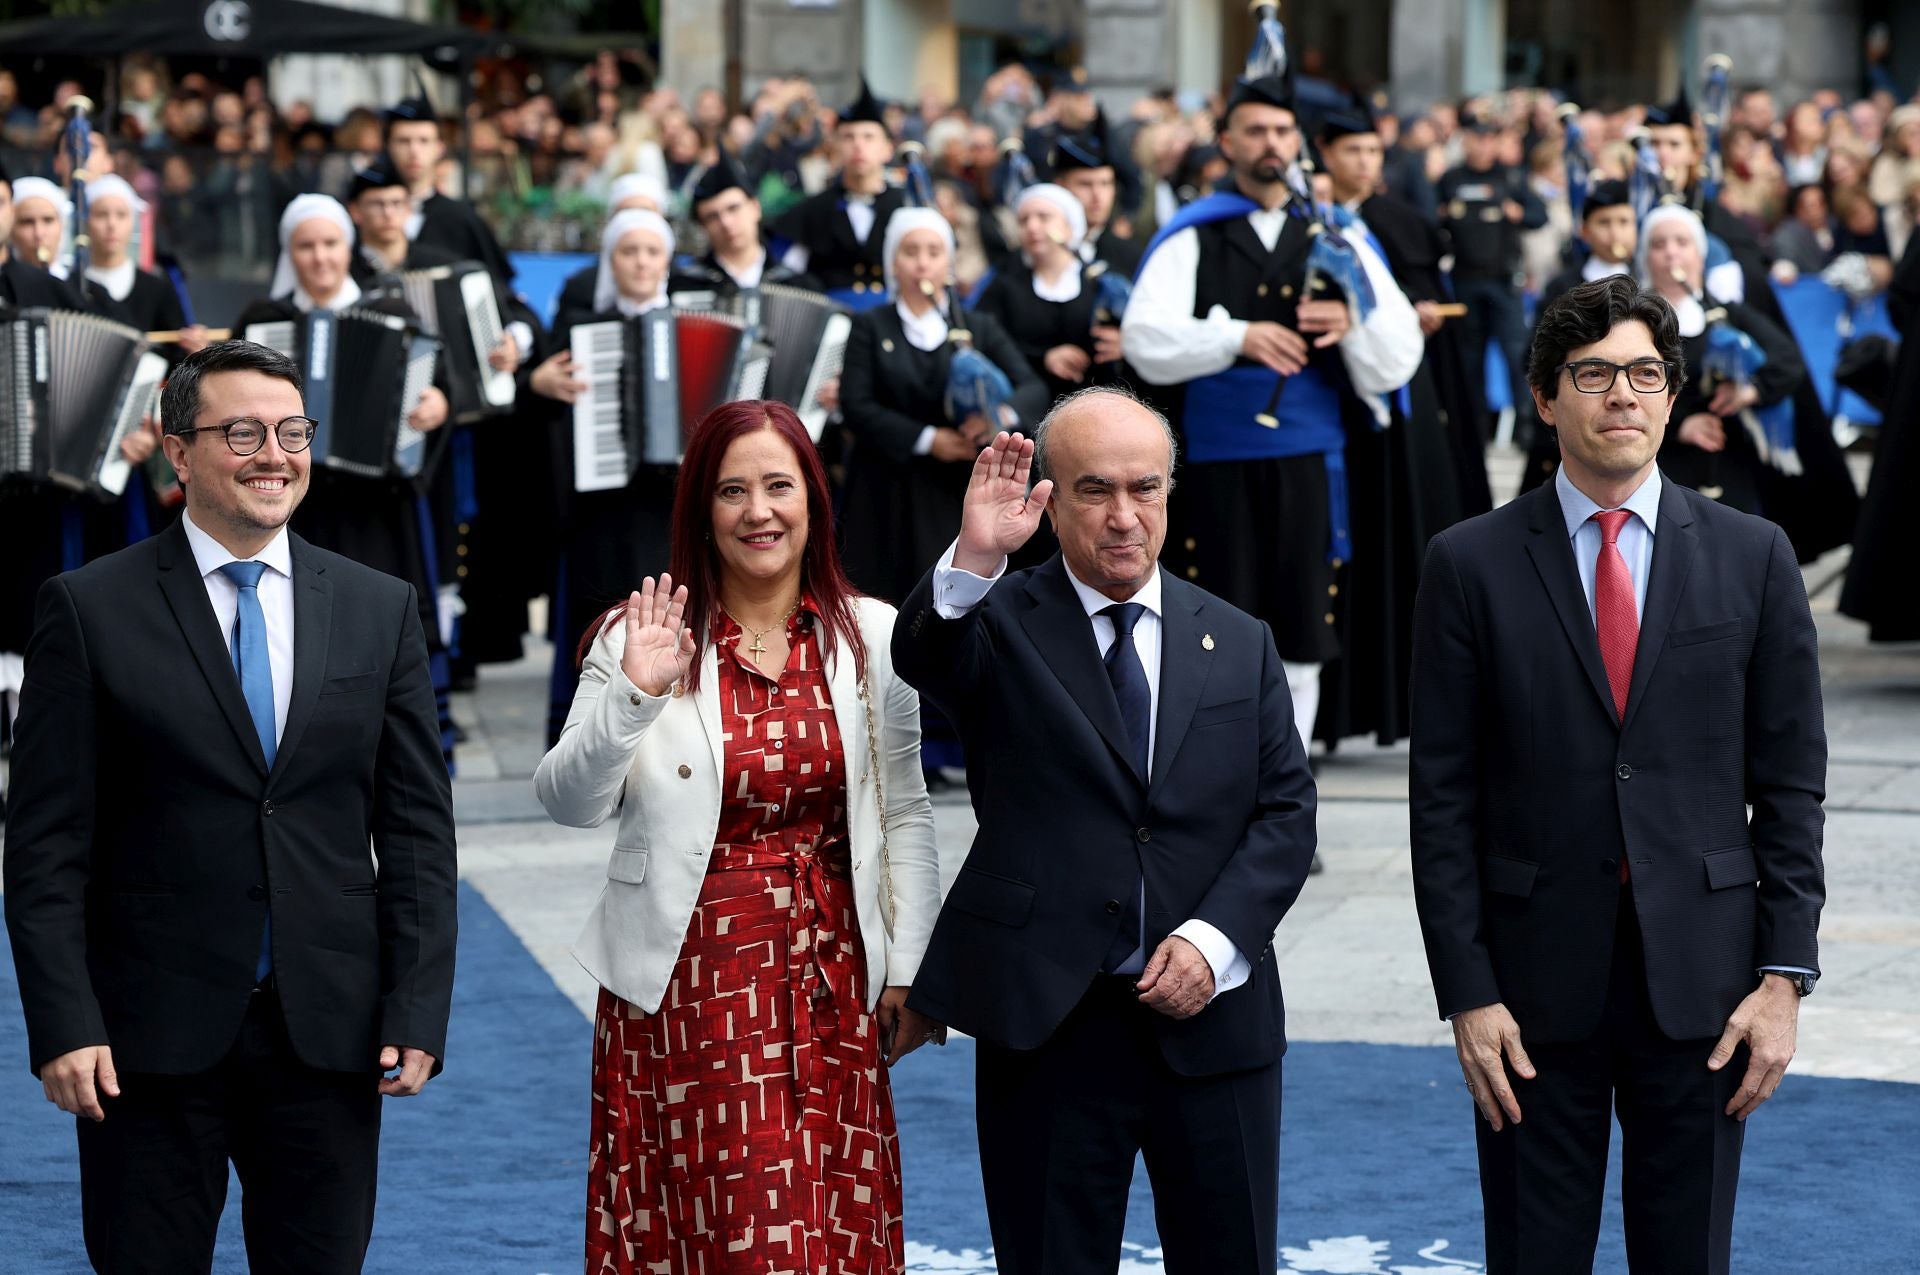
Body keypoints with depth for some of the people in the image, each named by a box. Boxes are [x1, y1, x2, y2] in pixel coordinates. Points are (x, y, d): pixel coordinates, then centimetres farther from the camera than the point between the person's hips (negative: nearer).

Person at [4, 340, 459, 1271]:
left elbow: (417, 832, 7)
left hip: (331, 1035, 2)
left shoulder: (380, 610, 8)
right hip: (151, 1038, -2)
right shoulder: (89, 609, 0)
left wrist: (418, 1014, -1)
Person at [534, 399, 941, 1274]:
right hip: (688, 987, -2)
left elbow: (903, 814, 6)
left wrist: (908, 974, 3)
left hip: (830, 982, 2)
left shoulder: (872, 637, 3)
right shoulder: (646, 637, -3)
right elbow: (568, 804, -8)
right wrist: (635, 696, -23)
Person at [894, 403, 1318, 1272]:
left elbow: (1286, 810, 5)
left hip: (1211, 1023, 3)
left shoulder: (1239, 644, 10)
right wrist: (974, 560, -41)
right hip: (1045, 1026, -2)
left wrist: (1214, 940, -9)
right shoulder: (998, 624, 1)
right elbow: (922, 655, -22)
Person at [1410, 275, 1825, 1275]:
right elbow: (1443, 797, -1)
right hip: (1536, 980, -1)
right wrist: (1467, 993, -6)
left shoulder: (1752, 557, 4)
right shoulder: (1471, 565, 0)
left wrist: (1786, 975, -3)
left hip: (1700, 977, 1)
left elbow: (1790, 781, 4)